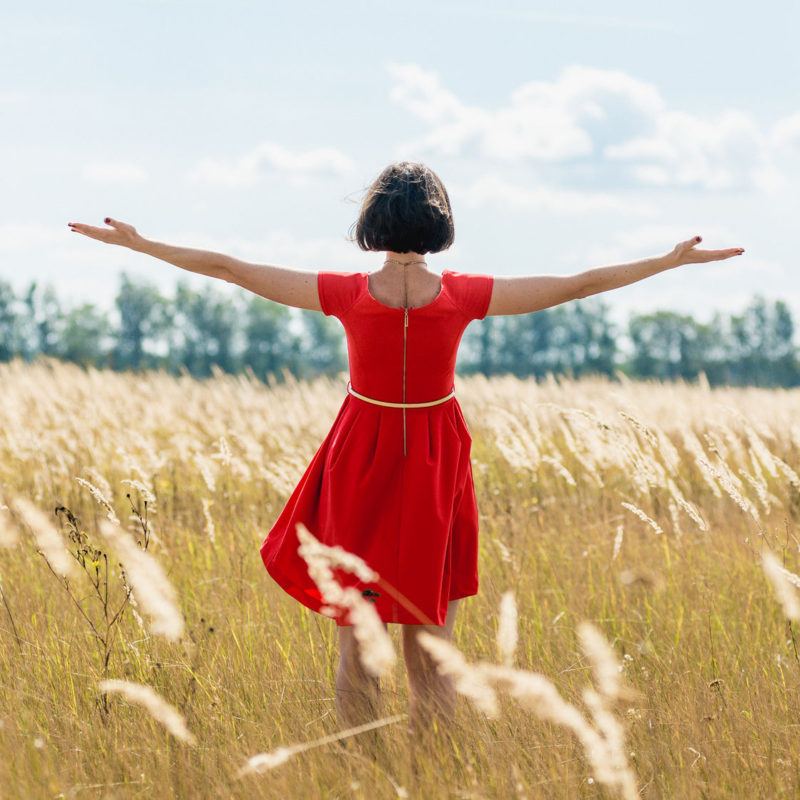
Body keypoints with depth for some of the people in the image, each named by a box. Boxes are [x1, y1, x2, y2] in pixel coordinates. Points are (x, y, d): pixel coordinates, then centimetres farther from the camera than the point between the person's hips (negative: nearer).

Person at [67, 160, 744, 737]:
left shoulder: (347, 294, -15)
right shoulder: (463, 296, -15)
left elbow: (226, 267, -11)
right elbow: (576, 286, -9)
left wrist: (138, 243, -1)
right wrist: (676, 260, 0)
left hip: (361, 464, -1)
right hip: (434, 474, 1)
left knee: (355, 641, 10)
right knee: (431, 648, 10)